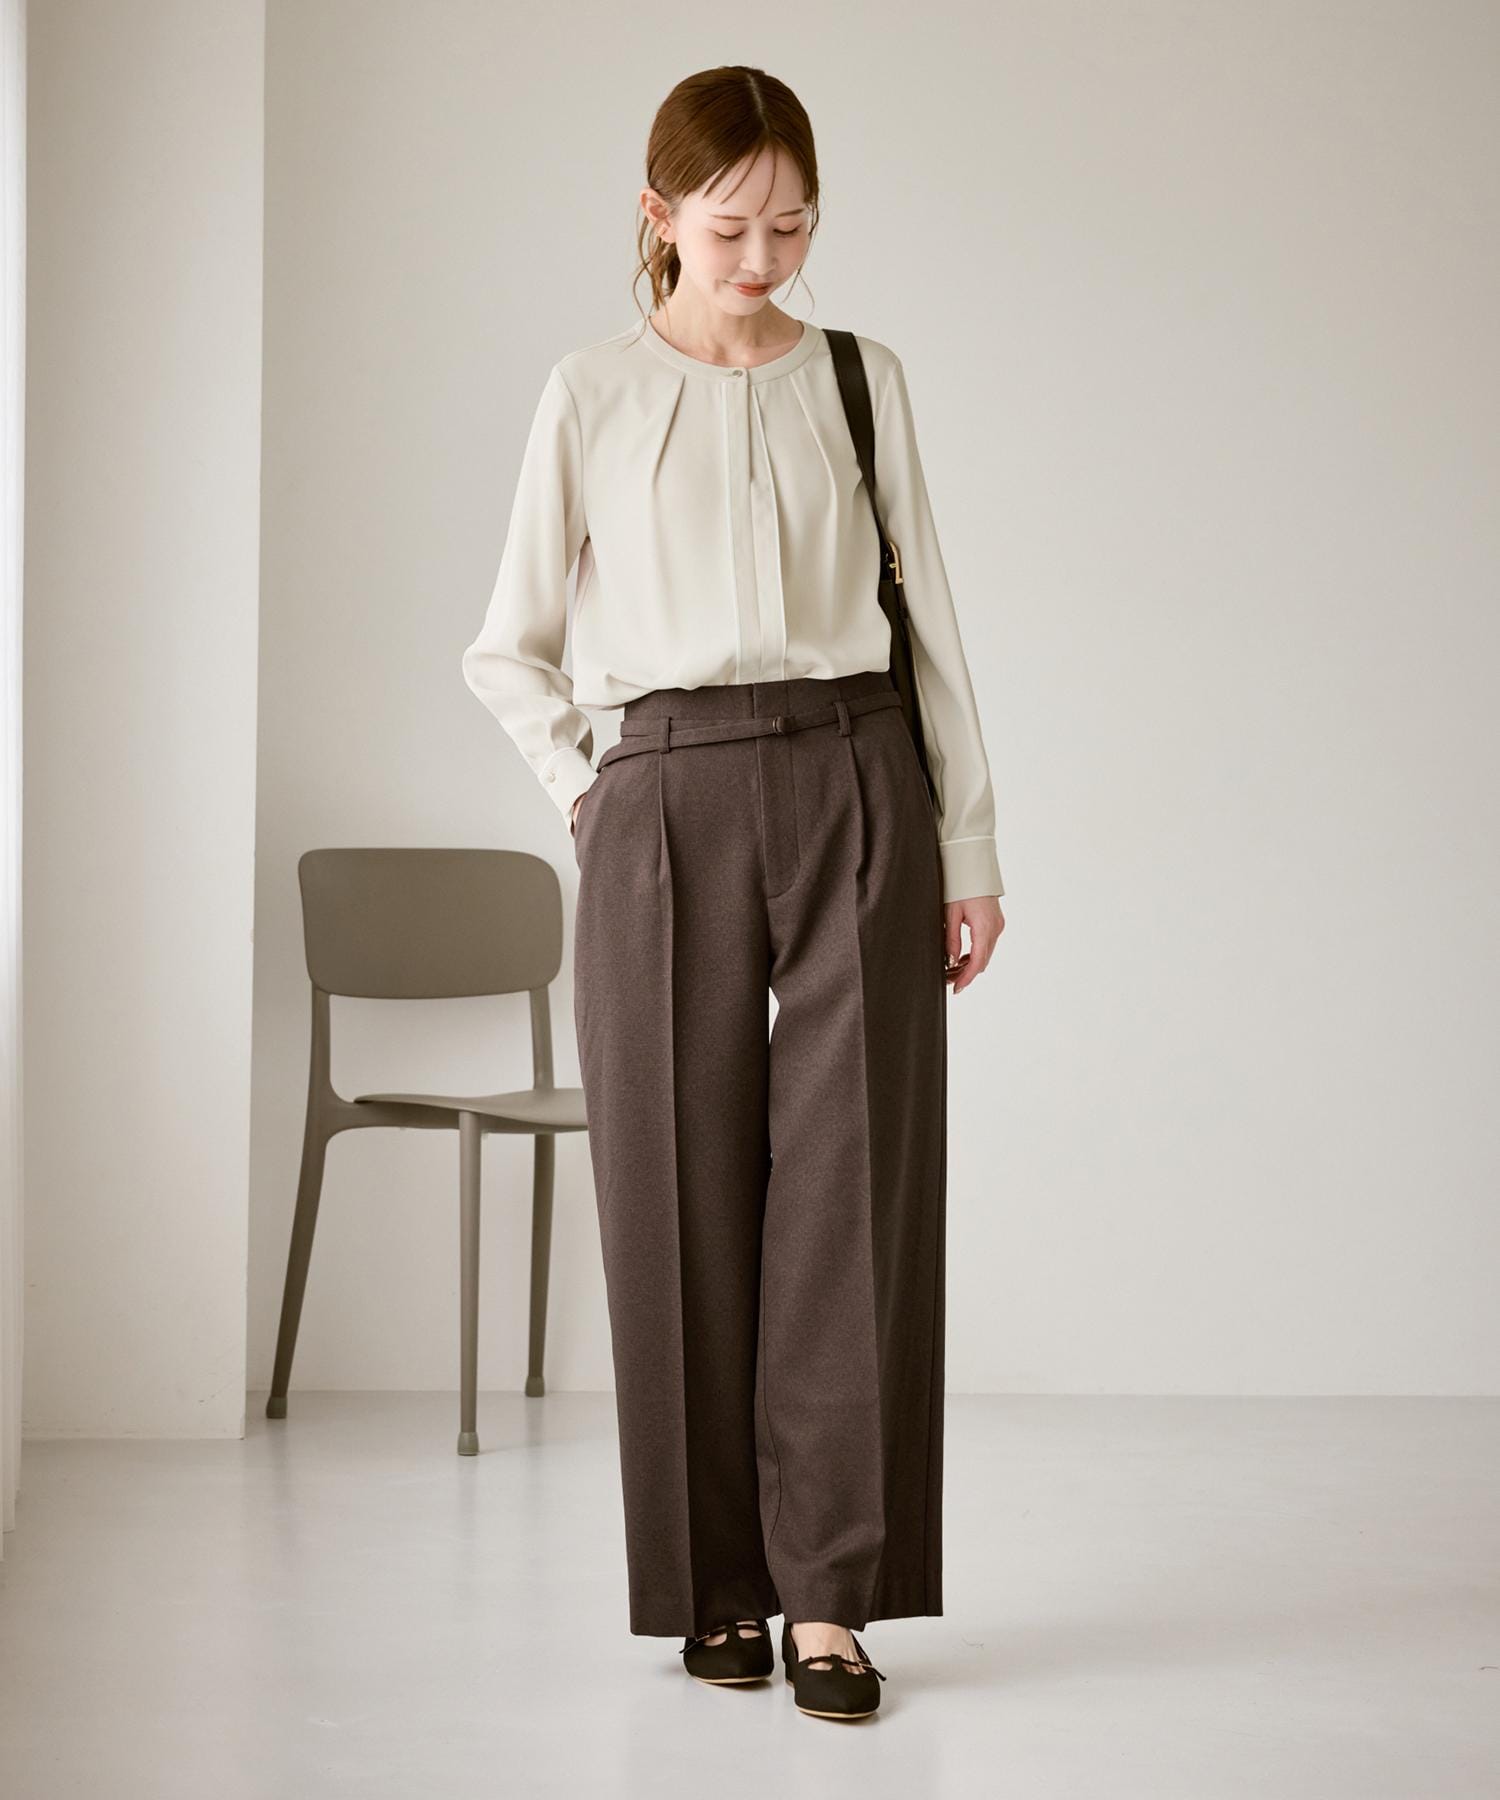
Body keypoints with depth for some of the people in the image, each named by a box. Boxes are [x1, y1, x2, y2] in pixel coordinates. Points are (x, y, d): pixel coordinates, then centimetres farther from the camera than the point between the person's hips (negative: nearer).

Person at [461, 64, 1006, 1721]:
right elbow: (508, 650, 14)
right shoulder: (591, 399, 6)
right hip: (669, 805, 0)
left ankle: (831, 1591, 0)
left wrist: (970, 847, 6)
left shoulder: (860, 380, 9)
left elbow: (929, 621, 10)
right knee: (685, 1186, 2)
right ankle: (717, 1583, 14)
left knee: (854, 1180, -5)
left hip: (854, 787, 1)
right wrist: (586, 793, 2)